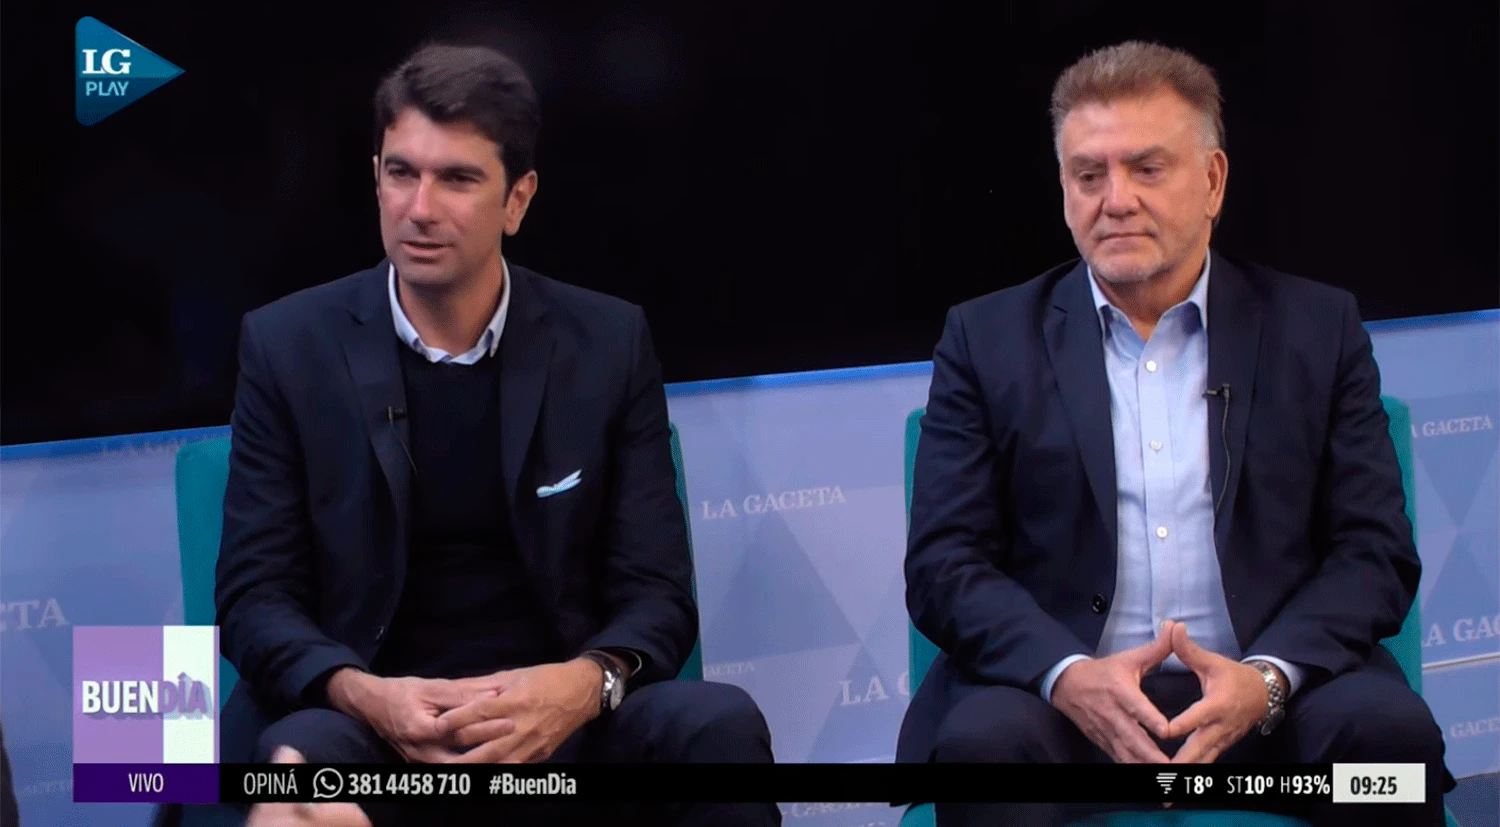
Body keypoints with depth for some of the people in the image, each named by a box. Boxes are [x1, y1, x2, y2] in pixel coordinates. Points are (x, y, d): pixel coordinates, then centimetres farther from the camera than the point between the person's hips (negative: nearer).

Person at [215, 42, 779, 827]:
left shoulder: (608, 343, 3)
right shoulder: (289, 345, 1)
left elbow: (656, 591, 1)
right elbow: (255, 595, 0)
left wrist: (586, 683, -22)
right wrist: (360, 694, -22)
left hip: (556, 717, 2)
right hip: (374, 720, -1)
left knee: (718, 724, -28)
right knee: (300, 754, -35)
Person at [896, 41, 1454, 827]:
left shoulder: (1318, 328, 10)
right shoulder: (988, 339, 9)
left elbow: (1376, 553, 6)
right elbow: (943, 564, 3)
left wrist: (1267, 678, -13)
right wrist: (1068, 675, -16)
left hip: (1265, 697, 2)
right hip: (1063, 695, -1)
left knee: (1391, 729, -27)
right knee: (981, 739, -32)